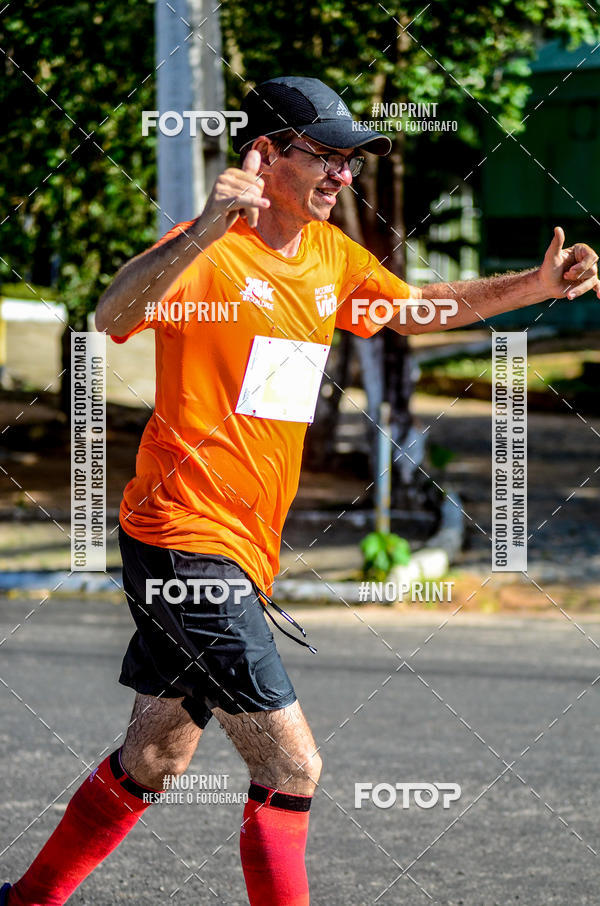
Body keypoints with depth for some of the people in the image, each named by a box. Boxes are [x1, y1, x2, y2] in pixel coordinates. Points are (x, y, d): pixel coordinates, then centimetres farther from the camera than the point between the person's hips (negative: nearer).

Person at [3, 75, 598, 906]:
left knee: (155, 761, 18)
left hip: (246, 553, 9)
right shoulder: (210, 253, -15)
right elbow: (112, 317, -32)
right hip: (188, 543, -9)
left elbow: (415, 310, 28)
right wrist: (205, 233, -47)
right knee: (292, 768, -12)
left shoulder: (331, 256, 10)